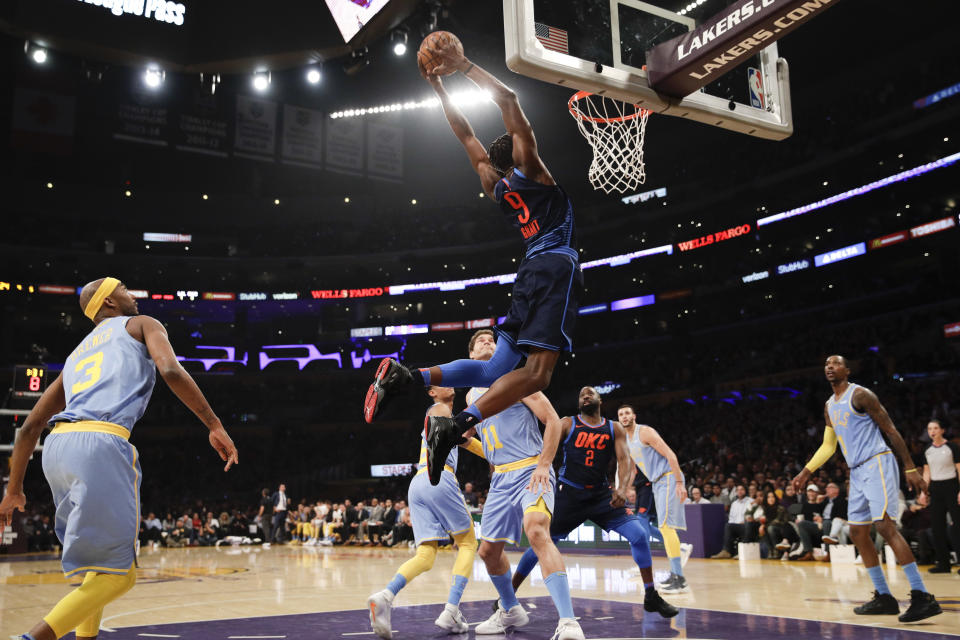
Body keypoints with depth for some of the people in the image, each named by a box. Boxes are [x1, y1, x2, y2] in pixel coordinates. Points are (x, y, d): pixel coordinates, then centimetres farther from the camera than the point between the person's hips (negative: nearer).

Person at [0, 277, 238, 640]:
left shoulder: (77, 354, 32)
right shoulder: (141, 324, 17)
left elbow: (31, 426, 28)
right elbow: (171, 371, -5)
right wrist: (215, 426, -2)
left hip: (57, 447, 7)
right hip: (100, 445, -7)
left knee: (100, 558, 26)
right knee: (117, 574, -2)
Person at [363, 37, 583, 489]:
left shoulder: (494, 184, 19)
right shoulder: (529, 170, 2)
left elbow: (465, 135, 28)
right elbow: (509, 100, -1)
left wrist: (438, 86, 34)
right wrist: (463, 66, 4)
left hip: (533, 270, 8)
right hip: (556, 265, -8)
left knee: (495, 371, 7)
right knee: (537, 371, -17)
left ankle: (406, 376, -7)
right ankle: (456, 426, -30)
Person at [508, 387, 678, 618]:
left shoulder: (615, 429, 5)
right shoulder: (567, 424, 1)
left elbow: (624, 460, -5)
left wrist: (622, 488, -23)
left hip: (601, 494, 2)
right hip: (569, 494, -2)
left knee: (639, 535, -11)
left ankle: (651, 597, 5)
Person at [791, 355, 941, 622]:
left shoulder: (860, 395, -7)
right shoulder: (829, 406, 17)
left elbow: (891, 430, -9)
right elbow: (828, 446, 24)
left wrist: (910, 468, -14)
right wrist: (806, 472, 19)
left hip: (877, 464, -9)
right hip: (857, 472, 9)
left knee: (885, 526, -19)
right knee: (858, 532, 7)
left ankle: (923, 597, -18)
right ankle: (884, 597, 15)